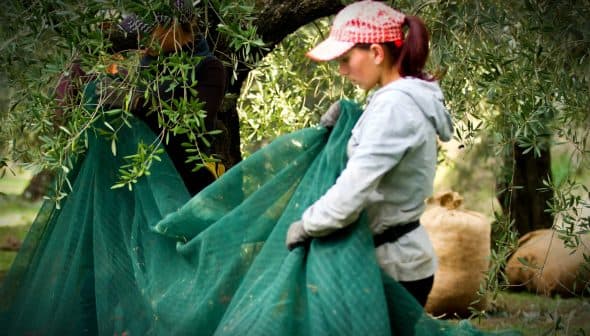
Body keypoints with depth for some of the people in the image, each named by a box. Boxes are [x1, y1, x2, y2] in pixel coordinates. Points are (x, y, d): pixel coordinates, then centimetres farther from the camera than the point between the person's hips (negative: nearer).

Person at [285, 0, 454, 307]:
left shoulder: (394, 105, -22)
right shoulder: (408, 96, 9)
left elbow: (353, 191, -28)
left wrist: (305, 227, -14)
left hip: (393, 262, -9)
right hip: (397, 253, 9)